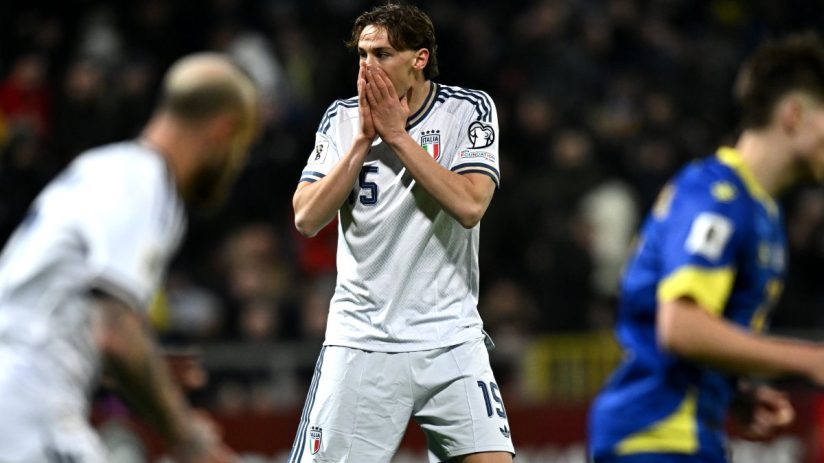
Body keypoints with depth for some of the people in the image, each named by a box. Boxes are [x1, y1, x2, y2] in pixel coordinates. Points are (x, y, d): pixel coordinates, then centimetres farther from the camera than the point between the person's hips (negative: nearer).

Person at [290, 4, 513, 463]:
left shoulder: (469, 110, -3)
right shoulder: (342, 119, 3)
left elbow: (470, 206, -17)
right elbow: (307, 218, -7)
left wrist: (396, 134, -15)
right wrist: (364, 140, -12)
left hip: (450, 338, -1)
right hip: (361, 338, 1)